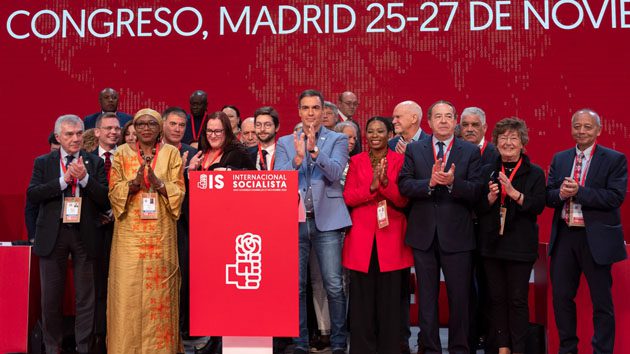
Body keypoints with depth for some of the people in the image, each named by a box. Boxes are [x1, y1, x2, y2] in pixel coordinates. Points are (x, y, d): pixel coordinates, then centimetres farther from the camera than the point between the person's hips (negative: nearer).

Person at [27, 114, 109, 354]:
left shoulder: (95, 163, 5)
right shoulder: (43, 163, 6)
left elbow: (106, 201, -3)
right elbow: (32, 195, -6)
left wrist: (85, 178, -15)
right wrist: (63, 180, -14)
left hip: (85, 235, 0)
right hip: (53, 235, 1)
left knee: (85, 296, 4)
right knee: (51, 296, 8)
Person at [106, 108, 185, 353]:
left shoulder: (171, 153, 7)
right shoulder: (122, 153, 7)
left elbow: (179, 191, 1)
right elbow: (114, 191, 2)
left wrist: (158, 183, -17)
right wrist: (134, 183, -16)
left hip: (161, 233, 0)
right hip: (130, 233, 0)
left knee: (159, 290, 0)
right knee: (127, 289, -3)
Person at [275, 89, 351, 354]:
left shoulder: (338, 140, 8)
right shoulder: (285, 143, 13)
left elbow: (335, 172, -8)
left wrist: (314, 150, -21)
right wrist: (298, 157, -15)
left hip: (326, 221, -2)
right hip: (294, 221, 2)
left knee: (334, 287, -3)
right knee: (295, 287, 4)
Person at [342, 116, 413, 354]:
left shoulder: (400, 161, 5)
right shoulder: (356, 161, 10)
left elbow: (403, 200, -1)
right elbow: (348, 197, 2)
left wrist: (385, 182, -19)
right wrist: (371, 186, -14)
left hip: (391, 236, -1)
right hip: (361, 236, 1)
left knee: (390, 295, 0)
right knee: (362, 294, 1)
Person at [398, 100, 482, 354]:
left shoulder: (470, 152, 4)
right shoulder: (414, 149, 8)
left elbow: (476, 191, -4)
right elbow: (404, 185, -3)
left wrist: (452, 182, -20)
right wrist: (430, 183, -18)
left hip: (456, 235, -1)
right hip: (423, 234, 1)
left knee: (459, 296, 4)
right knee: (427, 296, 9)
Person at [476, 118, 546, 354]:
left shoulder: (535, 173, 1)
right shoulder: (487, 172, 10)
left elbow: (538, 206, -10)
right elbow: (478, 209, 7)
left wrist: (514, 193, -21)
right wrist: (490, 197, -12)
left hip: (520, 245, -3)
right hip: (492, 243, 3)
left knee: (517, 299, 0)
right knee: (496, 297, 8)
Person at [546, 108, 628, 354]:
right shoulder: (559, 159, 11)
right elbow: (548, 196, 7)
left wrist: (578, 192, -20)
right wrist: (561, 193, -16)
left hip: (596, 238, -4)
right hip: (563, 237, 5)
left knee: (602, 301, 4)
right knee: (561, 296, 11)